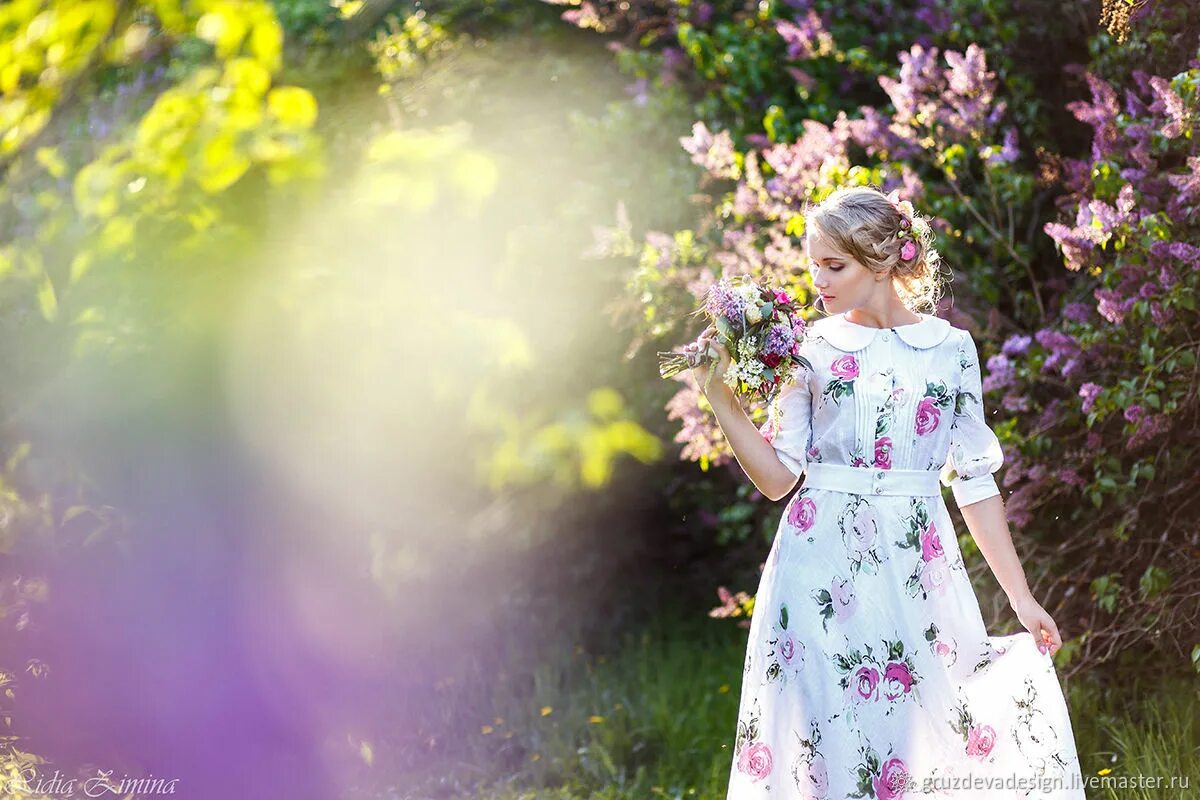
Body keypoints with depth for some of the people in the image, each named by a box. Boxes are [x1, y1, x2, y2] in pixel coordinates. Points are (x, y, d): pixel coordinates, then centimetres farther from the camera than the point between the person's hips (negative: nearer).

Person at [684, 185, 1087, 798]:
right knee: (829, 741, -2)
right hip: (823, 573, 0)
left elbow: (974, 481, 8)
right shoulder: (811, 349, 4)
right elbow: (778, 477, 1)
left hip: (916, 572, 0)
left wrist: (1021, 595, 7)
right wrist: (721, 398, -9)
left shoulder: (951, 348, 5)